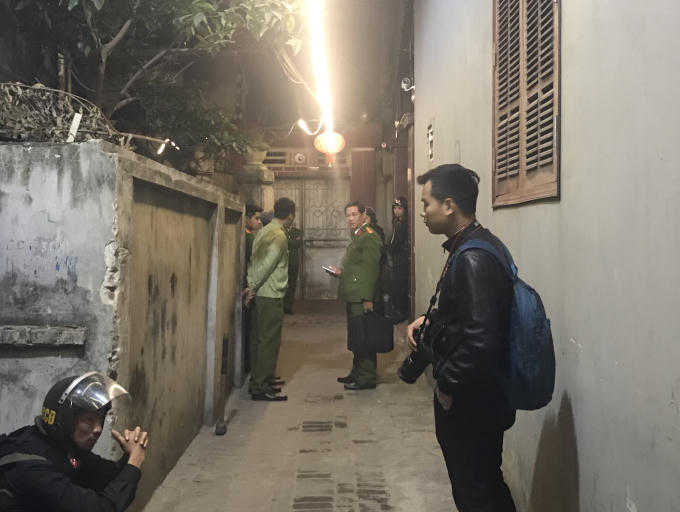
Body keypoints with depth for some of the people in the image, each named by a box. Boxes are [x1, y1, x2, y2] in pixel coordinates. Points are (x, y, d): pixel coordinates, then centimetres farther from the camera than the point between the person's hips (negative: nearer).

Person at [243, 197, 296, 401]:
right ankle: (261, 388, 0)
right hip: (271, 295, -10)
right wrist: (253, 288, -9)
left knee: (263, 339, 16)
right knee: (269, 341, -4)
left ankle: (260, 382, 25)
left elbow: (255, 260, 12)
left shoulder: (265, 231, 14)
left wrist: (252, 286, 6)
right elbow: (266, 265, -19)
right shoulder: (278, 235, -16)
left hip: (262, 294, 10)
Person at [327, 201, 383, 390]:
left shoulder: (368, 237, -14)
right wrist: (340, 272, 11)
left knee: (362, 337, -4)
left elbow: (371, 269, -19)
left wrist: (368, 299, -22)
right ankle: (357, 373, 27)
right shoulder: (357, 236, 19)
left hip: (362, 297, -10)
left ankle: (367, 378, 3)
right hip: (354, 297, 10)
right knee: (355, 338, 17)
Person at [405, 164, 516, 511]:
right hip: (475, 396, 10)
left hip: (470, 402, -10)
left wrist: (447, 384, -18)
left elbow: (479, 340, -32)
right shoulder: (474, 246, 7)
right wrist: (432, 320, 5)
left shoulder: (473, 259, -26)